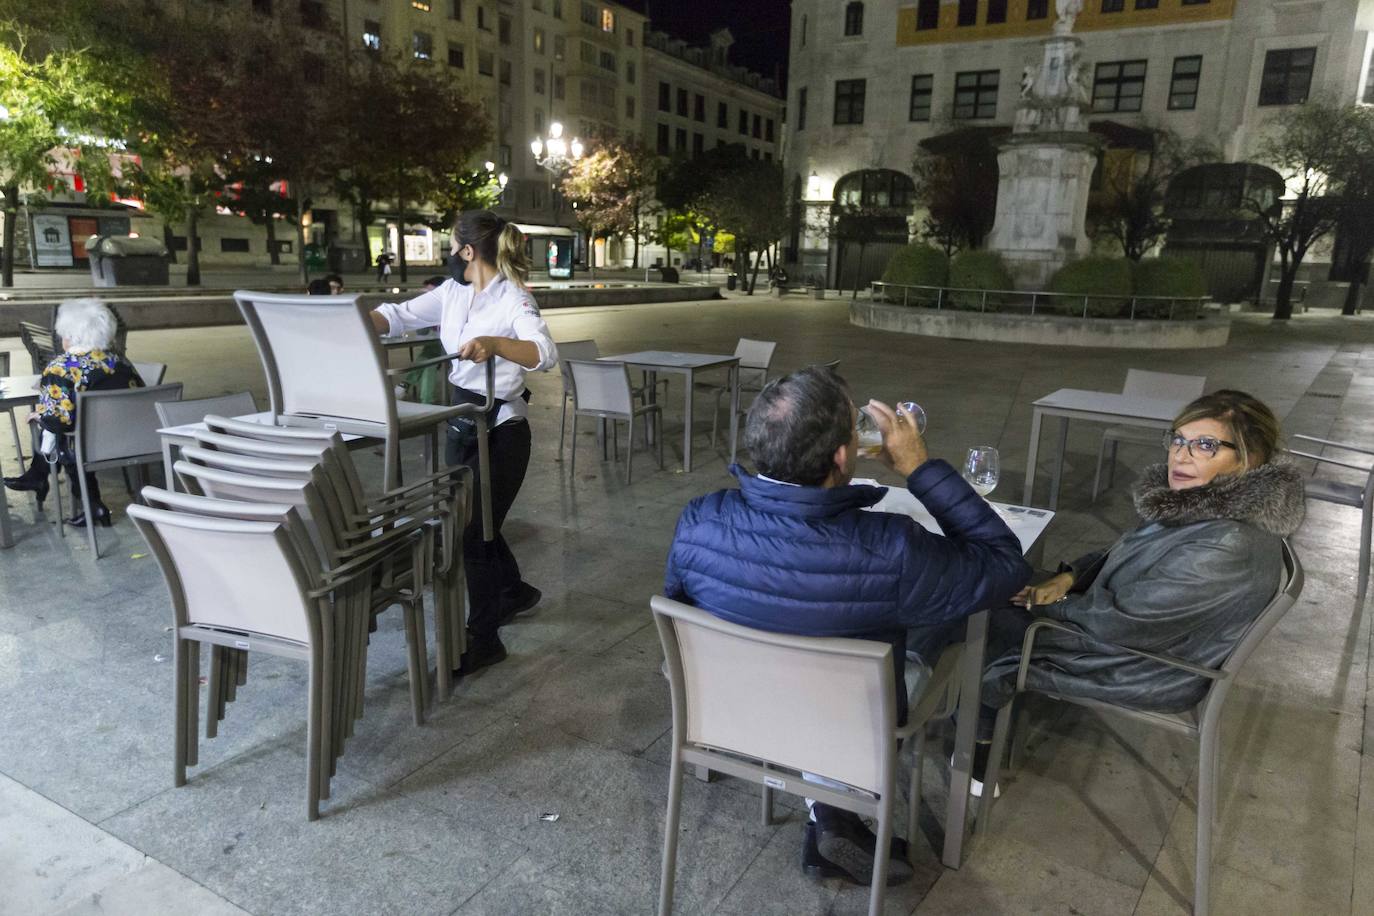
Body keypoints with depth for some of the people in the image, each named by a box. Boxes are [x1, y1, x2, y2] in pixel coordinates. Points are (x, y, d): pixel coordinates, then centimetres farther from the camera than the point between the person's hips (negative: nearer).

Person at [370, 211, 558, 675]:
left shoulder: (514, 300, -18)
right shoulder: (453, 291, 5)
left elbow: (546, 353, -34)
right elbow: (400, 315, 3)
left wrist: (494, 343, -51)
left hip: (501, 430, -8)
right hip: (461, 422, 8)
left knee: (475, 531, -3)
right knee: (469, 519, 20)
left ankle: (483, 639, 14)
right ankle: (515, 590, 45)